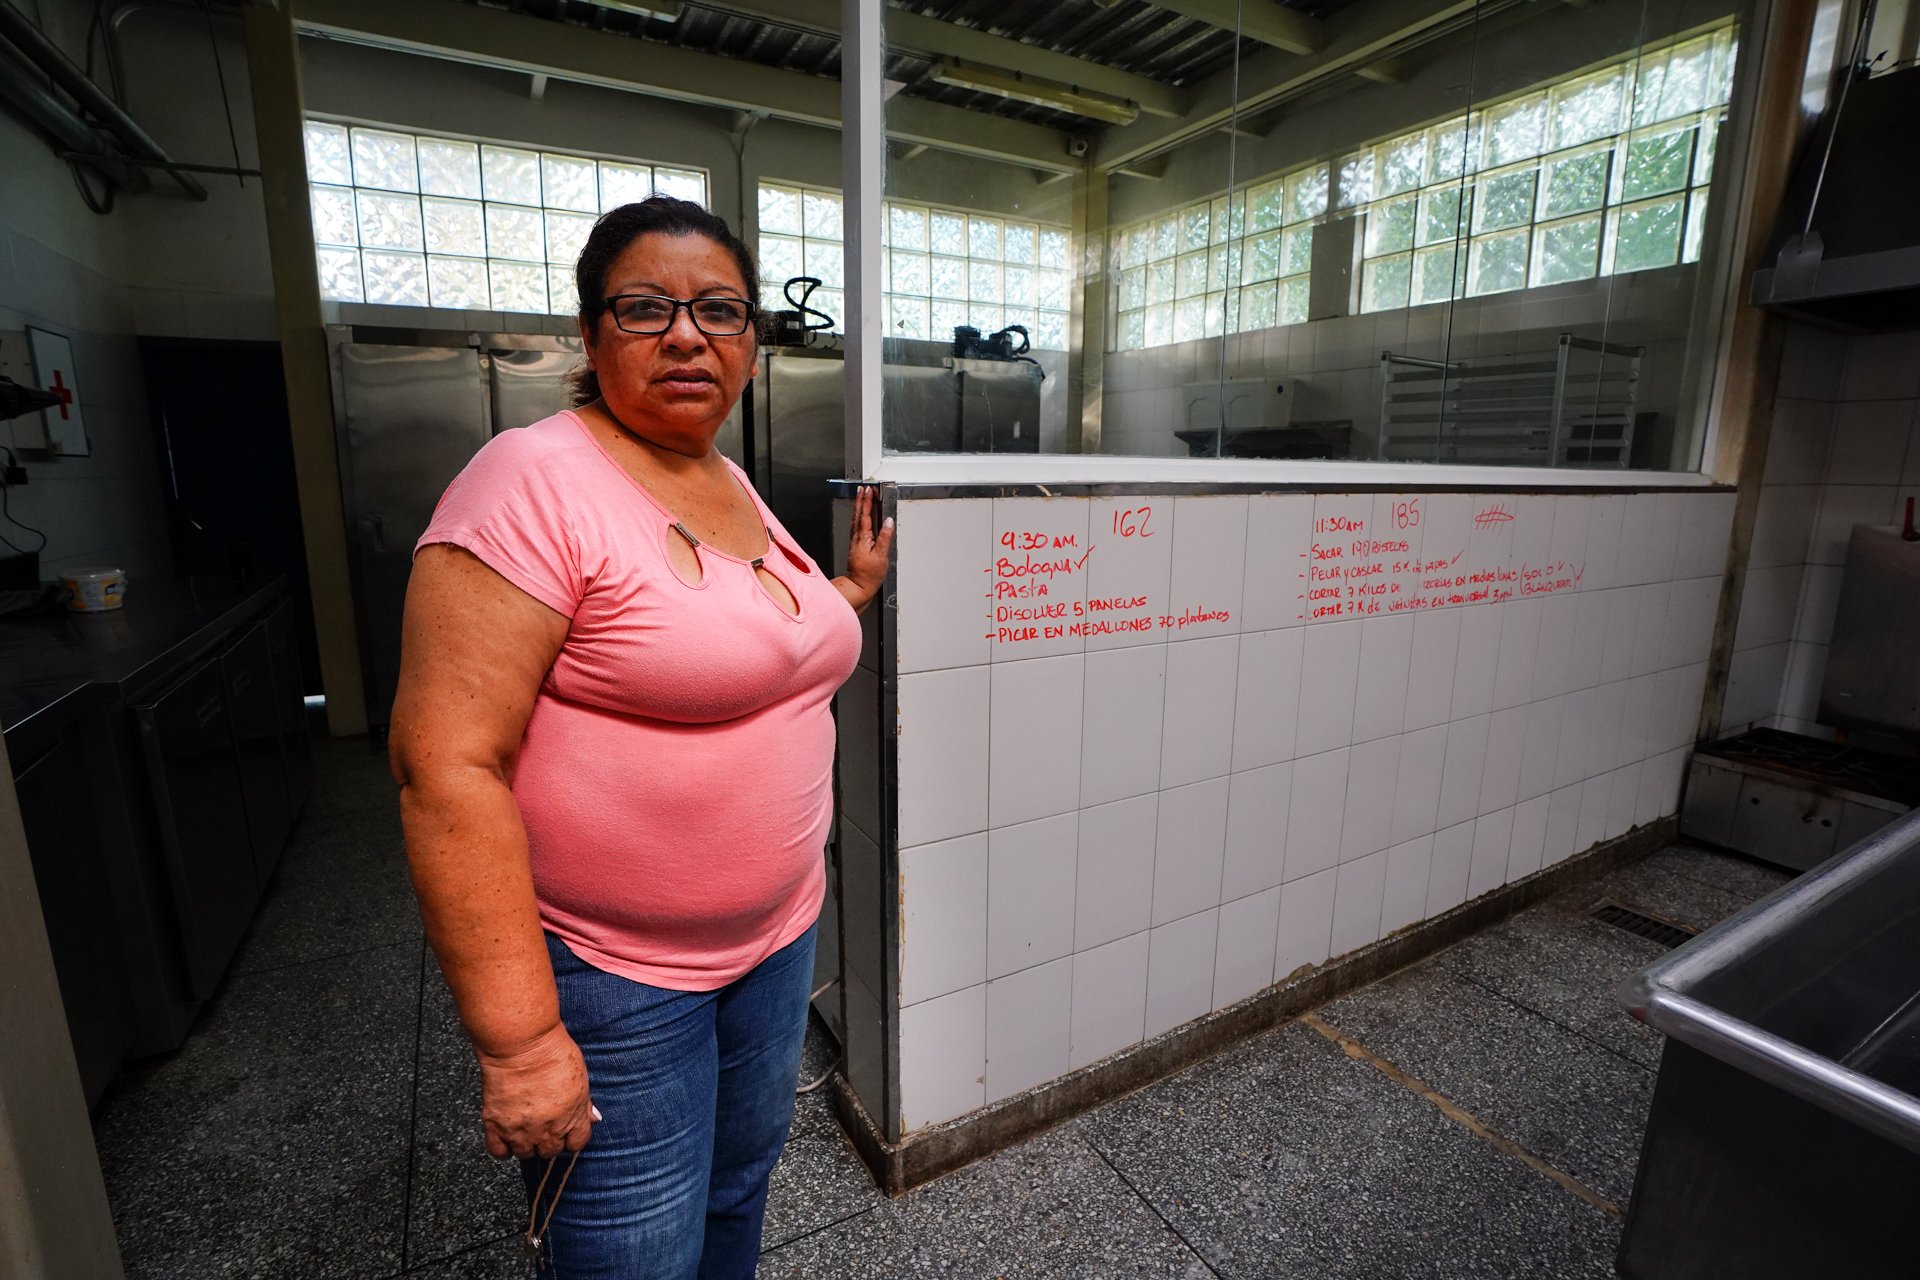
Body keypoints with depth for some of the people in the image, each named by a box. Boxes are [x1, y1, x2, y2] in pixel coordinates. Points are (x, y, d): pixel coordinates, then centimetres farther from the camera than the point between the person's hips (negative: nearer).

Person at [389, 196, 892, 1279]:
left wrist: (855, 587, 12)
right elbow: (448, 764, -23)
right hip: (612, 977, -7)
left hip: (777, 936, 7)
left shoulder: (733, 485, 7)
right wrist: (520, 1042, -22)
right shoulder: (534, 482, -18)